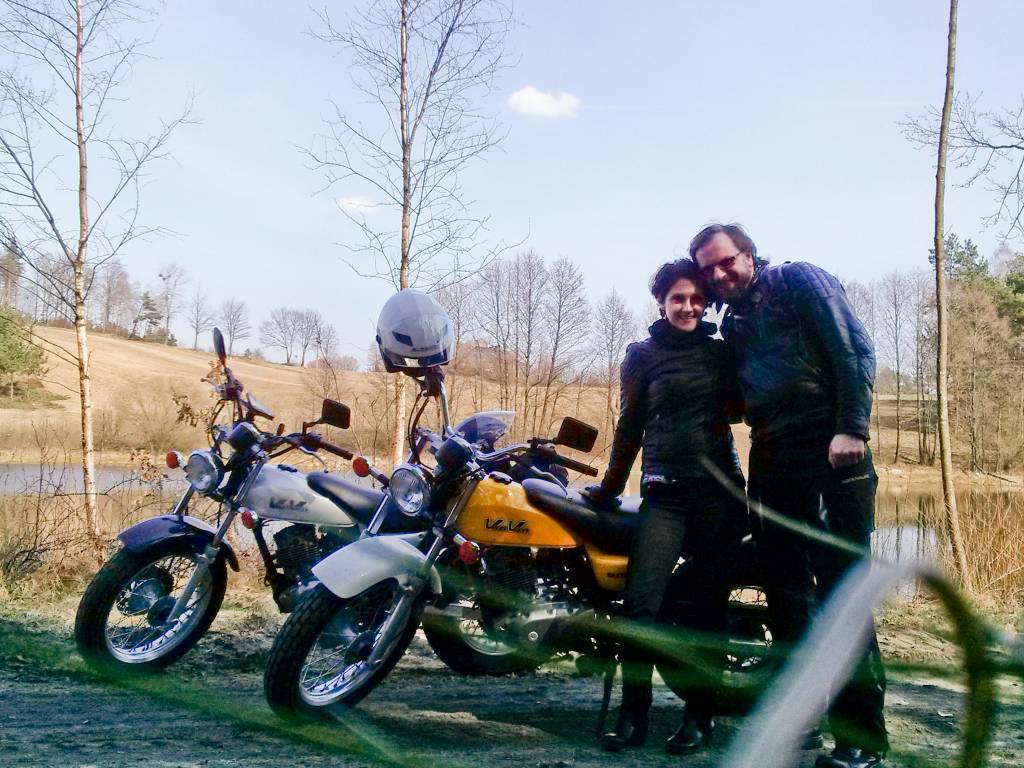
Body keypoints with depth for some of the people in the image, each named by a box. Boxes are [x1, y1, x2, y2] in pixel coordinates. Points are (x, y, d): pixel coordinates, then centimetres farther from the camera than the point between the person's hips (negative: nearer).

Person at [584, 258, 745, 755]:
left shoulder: (721, 351, 12)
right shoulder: (642, 355, 9)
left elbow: (738, 407, 20)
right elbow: (630, 426, 13)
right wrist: (610, 486, 14)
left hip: (719, 489, 1)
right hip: (665, 493, -1)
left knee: (709, 603, 3)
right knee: (641, 601, -11)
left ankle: (700, 716, 12)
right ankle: (633, 715, -2)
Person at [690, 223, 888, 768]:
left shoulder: (798, 280, 3)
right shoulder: (731, 325, 22)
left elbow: (854, 348, -7)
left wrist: (851, 428, -16)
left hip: (831, 453, -7)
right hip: (770, 460, 7)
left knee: (842, 587, -10)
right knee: (785, 591, 9)